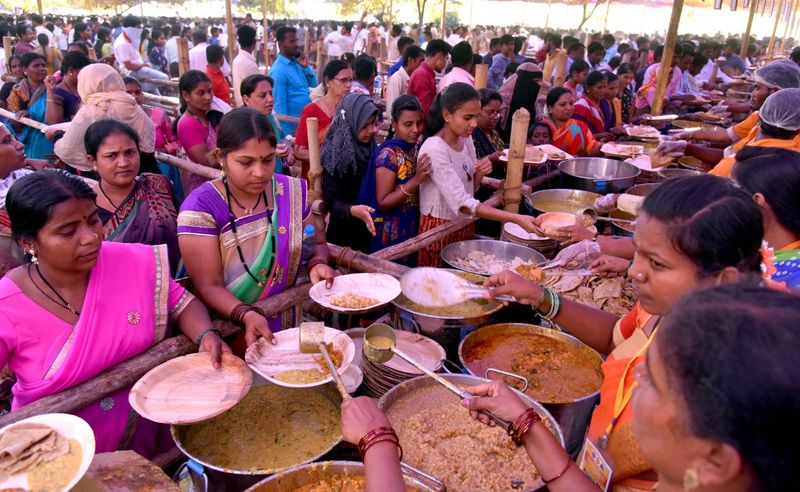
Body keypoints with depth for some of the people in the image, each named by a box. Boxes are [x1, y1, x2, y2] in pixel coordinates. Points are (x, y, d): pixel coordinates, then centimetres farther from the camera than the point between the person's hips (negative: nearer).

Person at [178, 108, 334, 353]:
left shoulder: (292, 191, 2)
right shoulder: (200, 207, -9)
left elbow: (319, 243, 14)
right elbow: (209, 286, -12)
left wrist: (318, 263, -8)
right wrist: (247, 316, -30)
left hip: (293, 322, 3)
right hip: (231, 328, -3)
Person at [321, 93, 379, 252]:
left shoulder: (373, 149, 0)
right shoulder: (333, 154, -17)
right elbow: (333, 202, -23)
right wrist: (353, 210, -40)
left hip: (370, 232, 5)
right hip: (344, 235, -5)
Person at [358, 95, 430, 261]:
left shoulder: (416, 149, 3)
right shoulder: (388, 154, -18)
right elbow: (382, 203, -20)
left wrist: (423, 177, -2)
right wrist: (416, 180, -28)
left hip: (412, 229, 7)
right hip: (391, 234, -7)